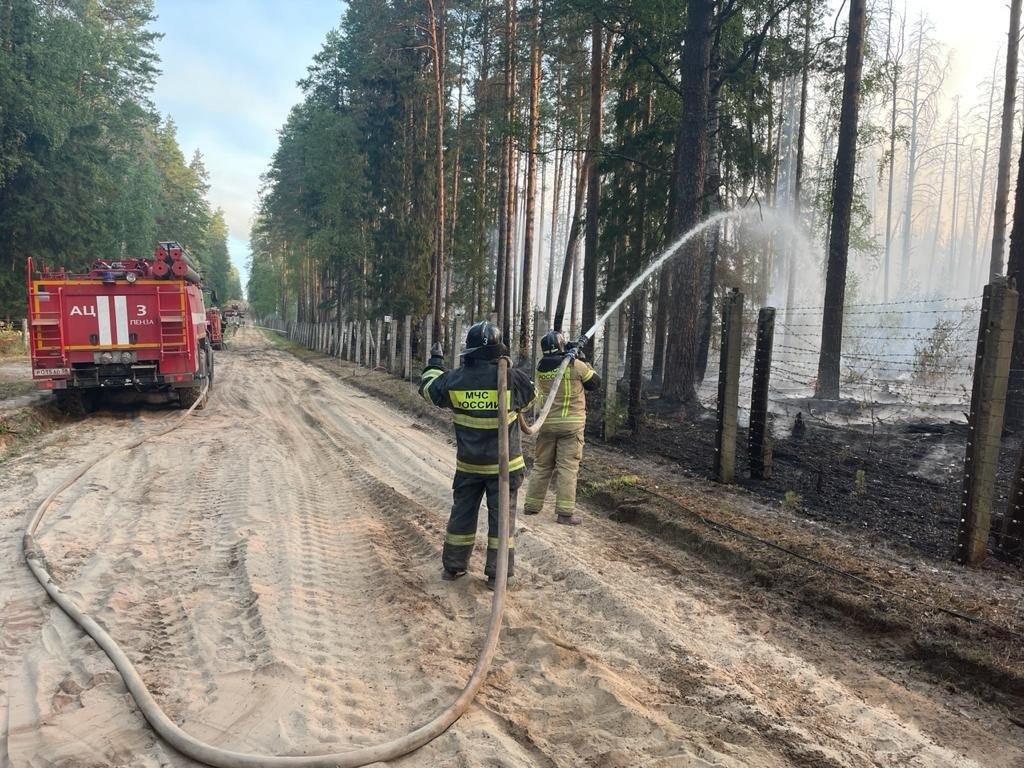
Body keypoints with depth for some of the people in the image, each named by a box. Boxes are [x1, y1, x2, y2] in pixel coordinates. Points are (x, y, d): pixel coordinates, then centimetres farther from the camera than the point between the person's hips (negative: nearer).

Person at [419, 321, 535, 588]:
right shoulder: (511, 378, -16)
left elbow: (428, 388, 11)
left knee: (462, 513, 17)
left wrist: (434, 363, 28)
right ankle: (497, 574, 12)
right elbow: (531, 392, 6)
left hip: (468, 464, 3)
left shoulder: (454, 379, -9)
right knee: (501, 516, 7)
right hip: (504, 465, -2)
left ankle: (453, 566, 28)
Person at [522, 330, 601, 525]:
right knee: (567, 467, -1)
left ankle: (531, 505, 21)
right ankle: (565, 513, -1)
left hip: (547, 423, 4)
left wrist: (571, 357, 17)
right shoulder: (575, 365, -11)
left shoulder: (540, 368, 2)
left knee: (541, 465, 14)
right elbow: (595, 383, 3)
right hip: (571, 424, -4)